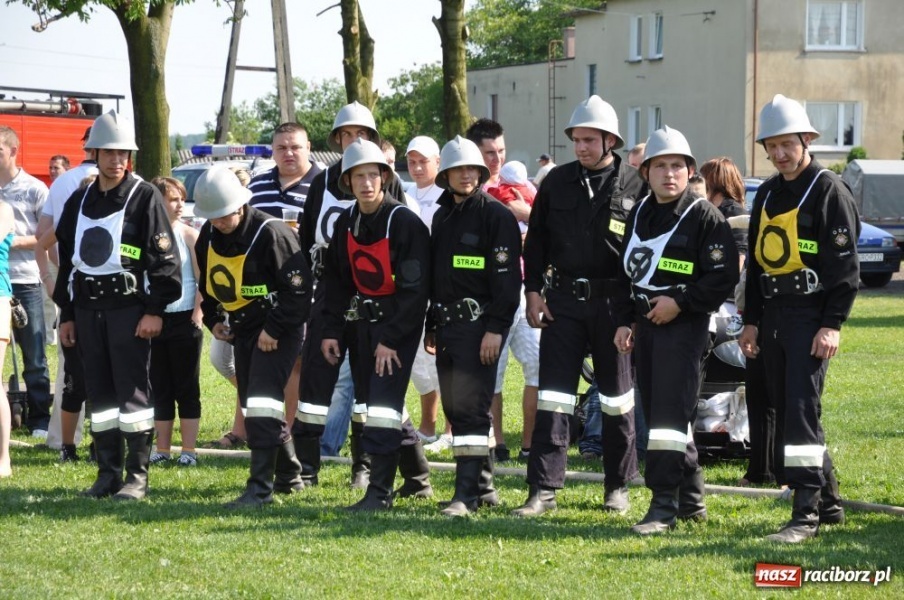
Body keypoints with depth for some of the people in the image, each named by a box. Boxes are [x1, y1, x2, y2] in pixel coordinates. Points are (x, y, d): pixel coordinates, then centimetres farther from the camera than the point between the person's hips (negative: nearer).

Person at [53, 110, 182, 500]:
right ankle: (108, 473, 14)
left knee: (132, 390, -4)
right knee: (99, 391, 8)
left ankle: (137, 476, 0)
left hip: (129, 306, -6)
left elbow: (164, 256, -8)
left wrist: (155, 310, -14)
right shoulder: (79, 202, 14)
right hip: (88, 309, 6)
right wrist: (66, 314, 16)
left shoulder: (144, 197, -4)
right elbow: (68, 260, 19)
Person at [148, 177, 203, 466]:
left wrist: (197, 314, -11)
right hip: (154, 320, 3)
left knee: (187, 388, 2)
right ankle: (162, 449, 15)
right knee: (160, 388, 8)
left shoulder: (189, 235, -1)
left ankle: (189, 450, 6)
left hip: (184, 320, -3)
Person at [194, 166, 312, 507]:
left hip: (279, 329, -8)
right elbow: (208, 283, 19)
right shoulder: (209, 237, 2)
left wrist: (274, 329, -21)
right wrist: (212, 319, 7)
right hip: (242, 330, 8)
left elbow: (298, 289, -20)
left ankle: (261, 488, -17)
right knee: (252, 406, 12)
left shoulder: (271, 234, -21)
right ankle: (289, 476, 29)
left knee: (262, 401, -17)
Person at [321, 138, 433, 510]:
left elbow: (415, 288, -17)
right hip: (361, 321, 7)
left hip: (398, 323, -7)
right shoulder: (346, 224, 5)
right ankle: (418, 479, 26)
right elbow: (336, 280, 12)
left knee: (383, 403, -14)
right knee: (371, 401, 12)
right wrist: (332, 330, 4)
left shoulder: (405, 222, -16)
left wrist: (391, 338, -18)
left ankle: (380, 492, -10)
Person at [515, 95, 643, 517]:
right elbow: (536, 239, 11)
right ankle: (544, 488, -2)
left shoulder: (635, 186, -3)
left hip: (614, 303, -2)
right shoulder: (557, 182, 6)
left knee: (617, 398, 9)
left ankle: (618, 486, 20)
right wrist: (533, 290, 2)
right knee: (553, 395, -3)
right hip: (563, 299, 2)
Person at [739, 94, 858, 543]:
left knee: (802, 409, -14)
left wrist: (833, 324, -17)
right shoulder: (768, 193, 16)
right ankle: (828, 502, 22)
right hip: (773, 315, 8)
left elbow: (845, 264, -12)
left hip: (811, 316, -8)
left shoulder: (829, 191, -7)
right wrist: (751, 320, 15)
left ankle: (807, 514, -14)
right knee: (786, 413, 10)